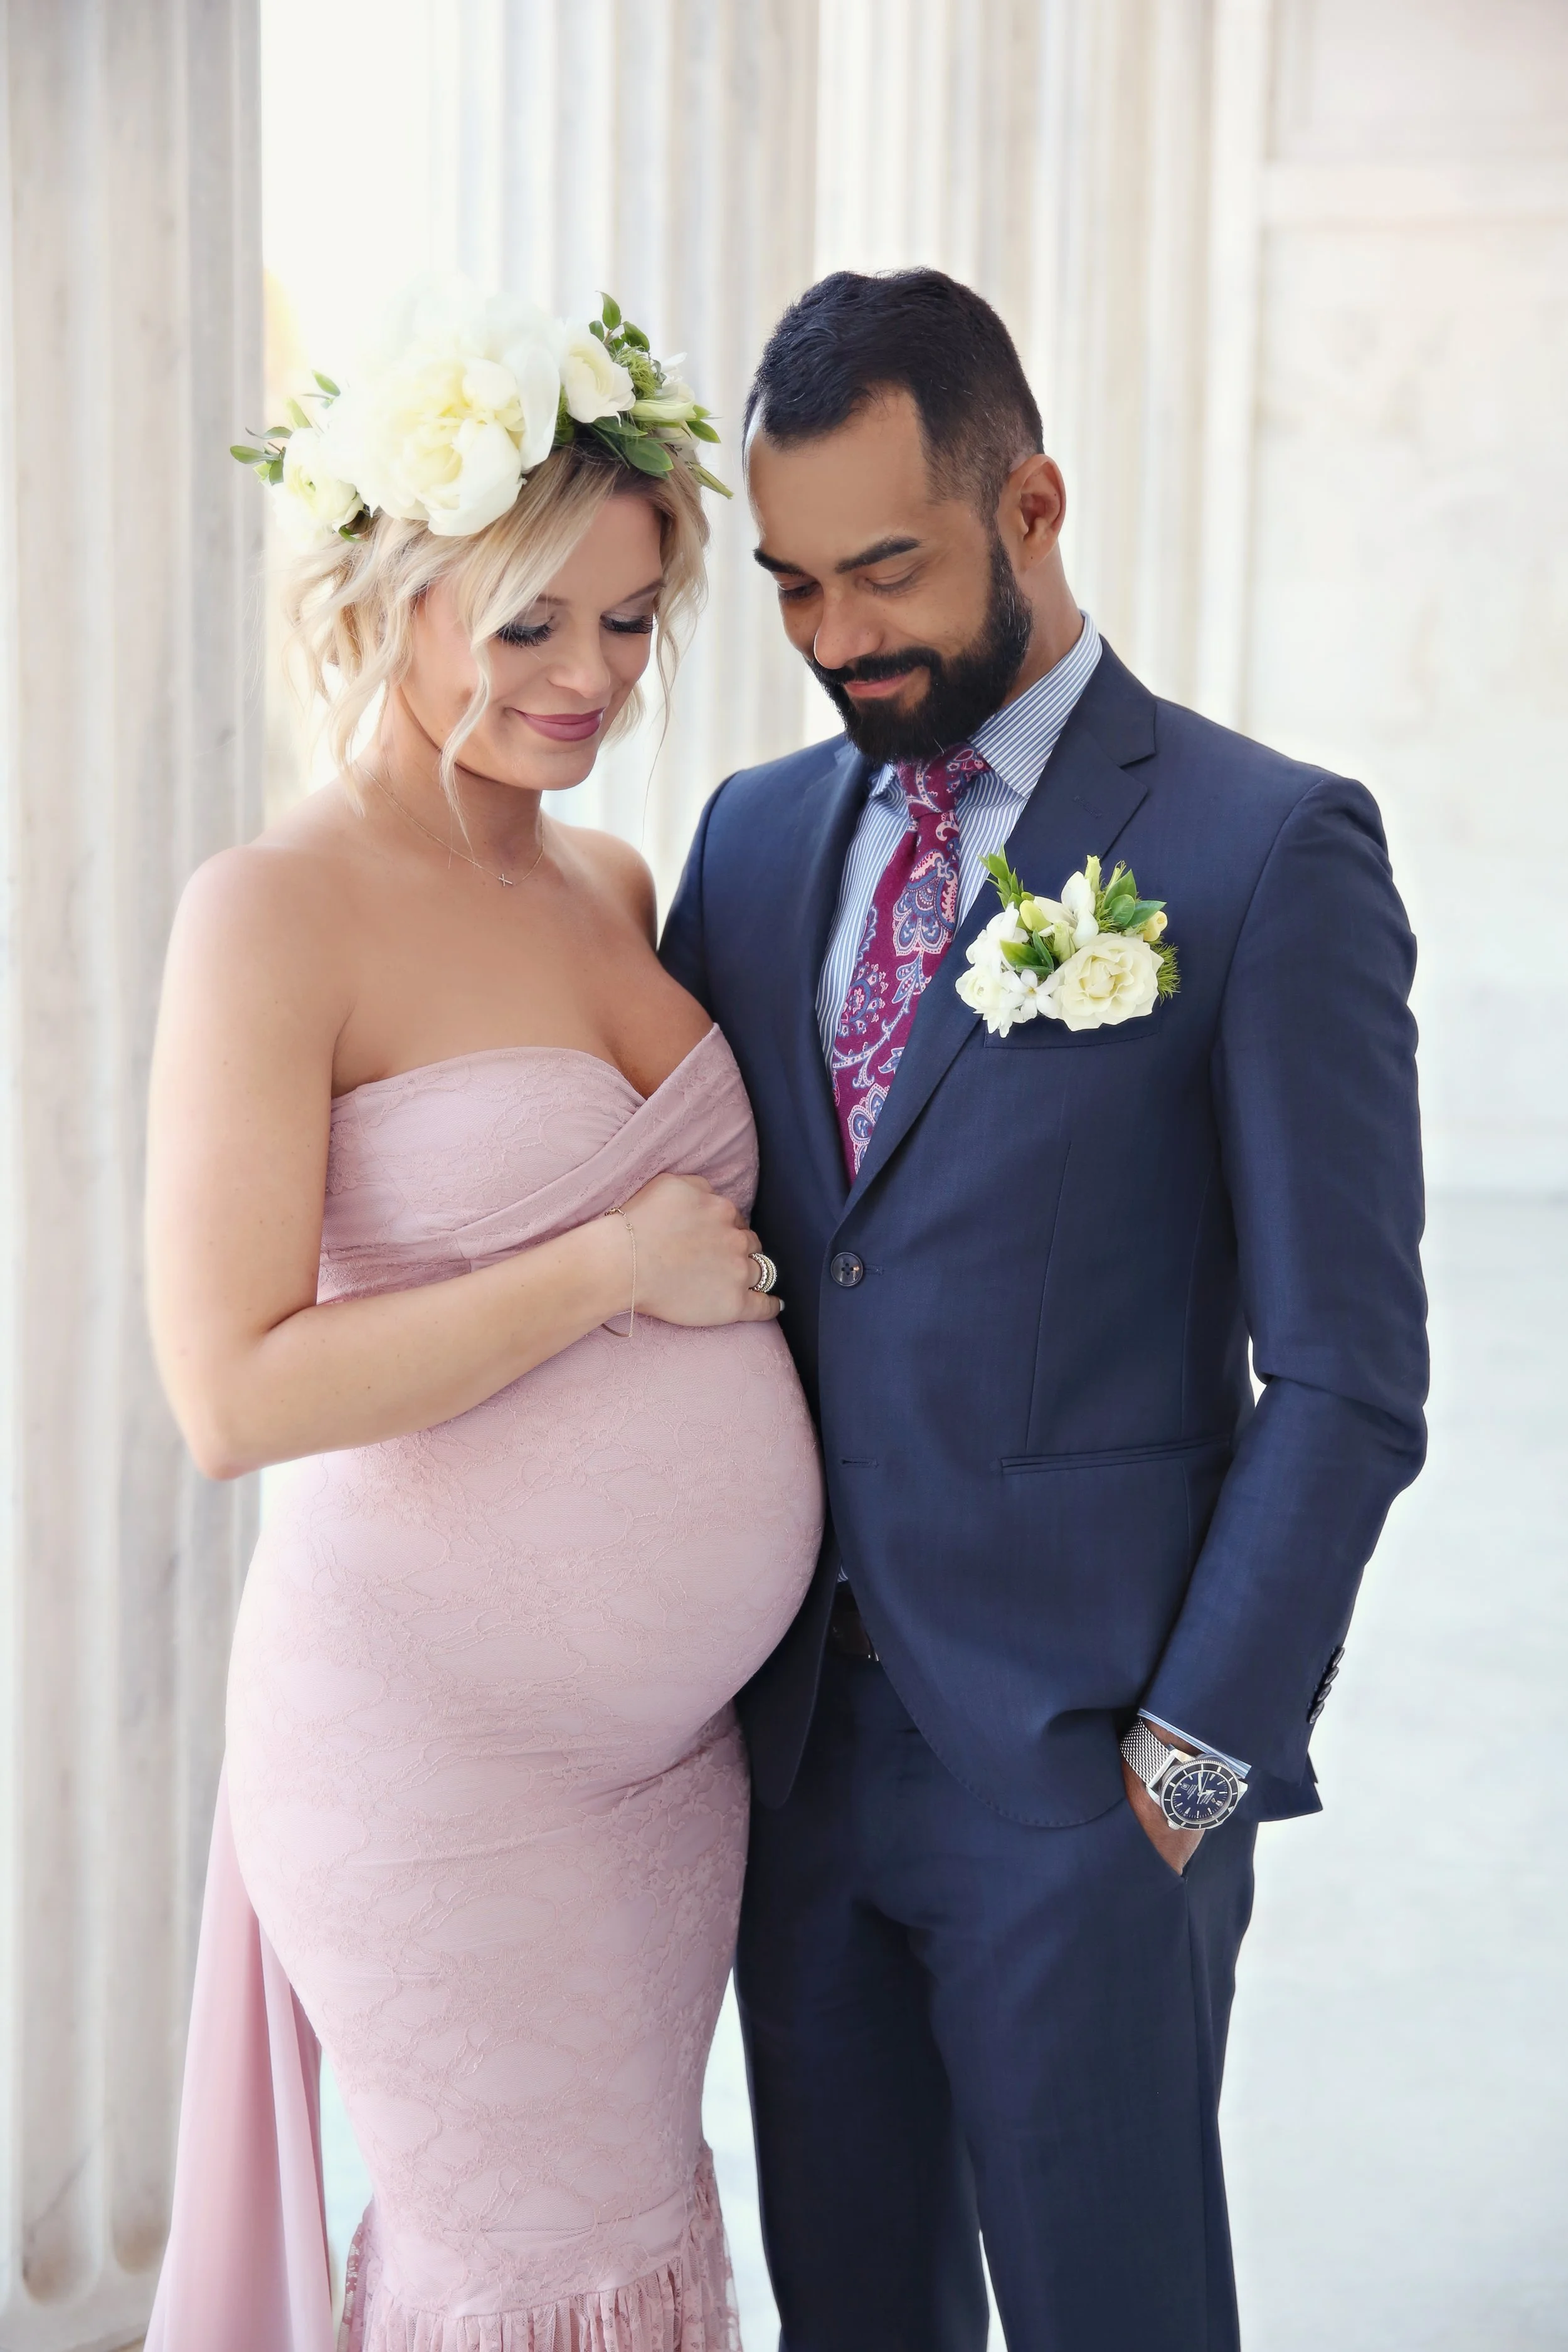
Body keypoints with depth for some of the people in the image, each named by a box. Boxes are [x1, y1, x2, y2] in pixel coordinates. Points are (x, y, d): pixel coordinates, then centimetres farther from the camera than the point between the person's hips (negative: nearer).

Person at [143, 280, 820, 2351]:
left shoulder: (612, 883, 7)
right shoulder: (278, 912, -14)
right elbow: (235, 1393, -20)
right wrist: (618, 1267, -18)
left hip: (676, 1725, 7)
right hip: (439, 1747, -6)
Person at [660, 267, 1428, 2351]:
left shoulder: (1267, 852, -9)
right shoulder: (758, 835, 9)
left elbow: (1347, 1381, -10)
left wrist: (1191, 1762, -11)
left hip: (1082, 1761, -5)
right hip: (798, 1741, 6)